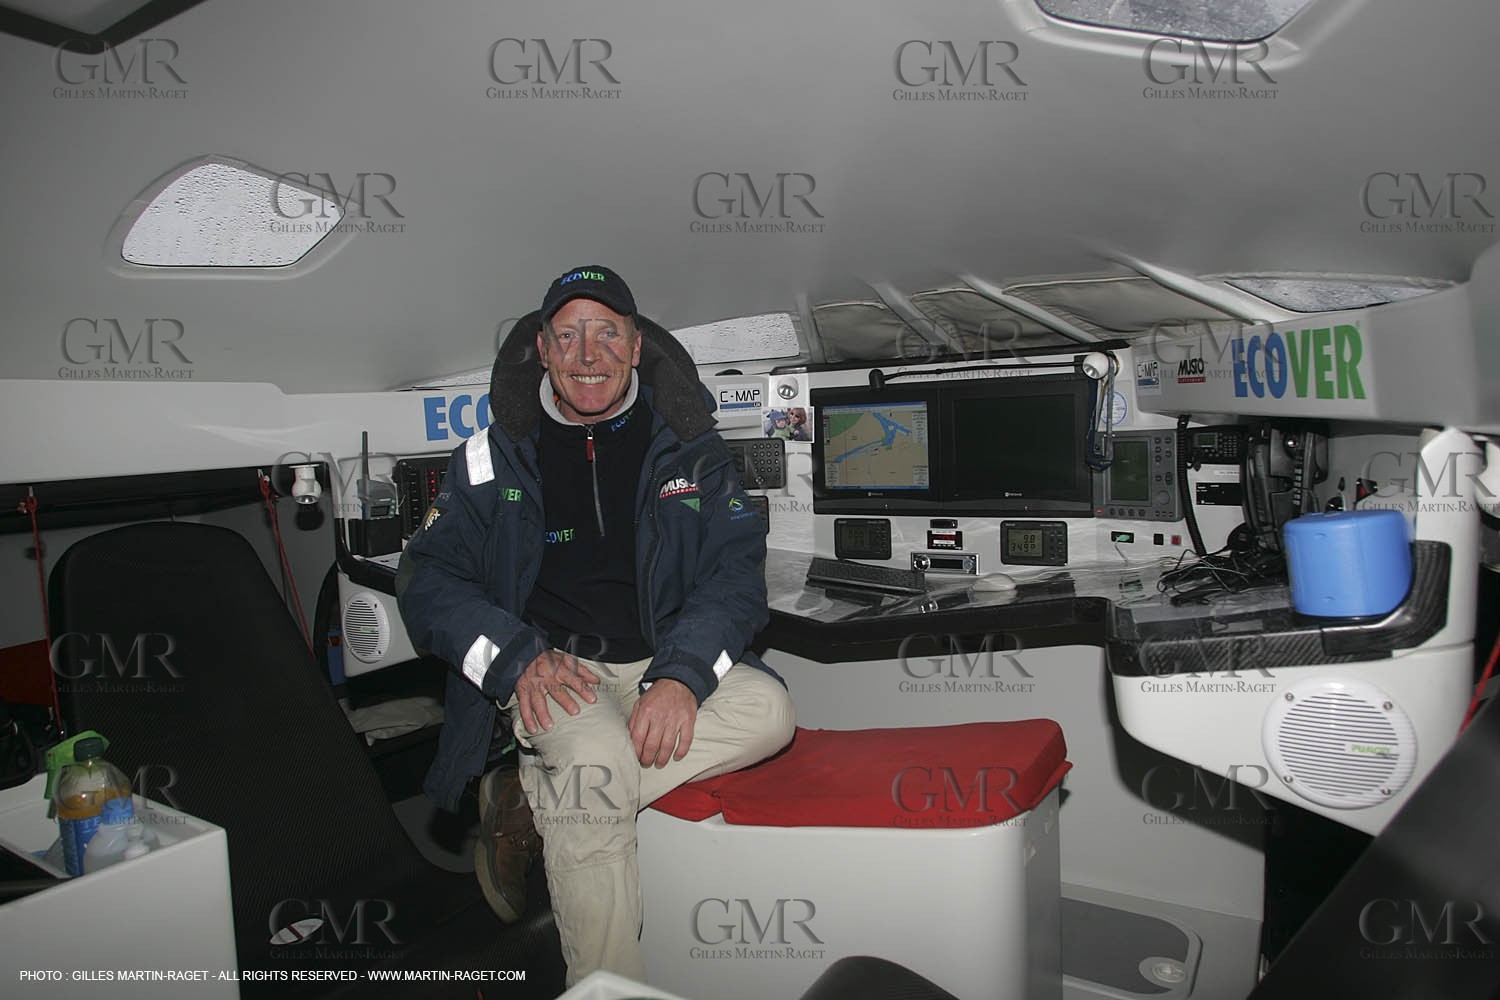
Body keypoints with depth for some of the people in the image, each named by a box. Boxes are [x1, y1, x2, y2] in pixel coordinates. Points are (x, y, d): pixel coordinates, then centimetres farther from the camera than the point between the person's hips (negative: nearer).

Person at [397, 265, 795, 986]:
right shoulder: (495, 456, 6)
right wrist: (518, 657, -16)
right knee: (600, 757, -33)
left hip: (665, 664, 2)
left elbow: (736, 569, -1)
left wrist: (681, 675, -19)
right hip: (552, 670, -2)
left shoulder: (690, 449, 6)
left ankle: (528, 799, -19)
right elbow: (429, 577, 3)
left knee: (768, 710, -26)